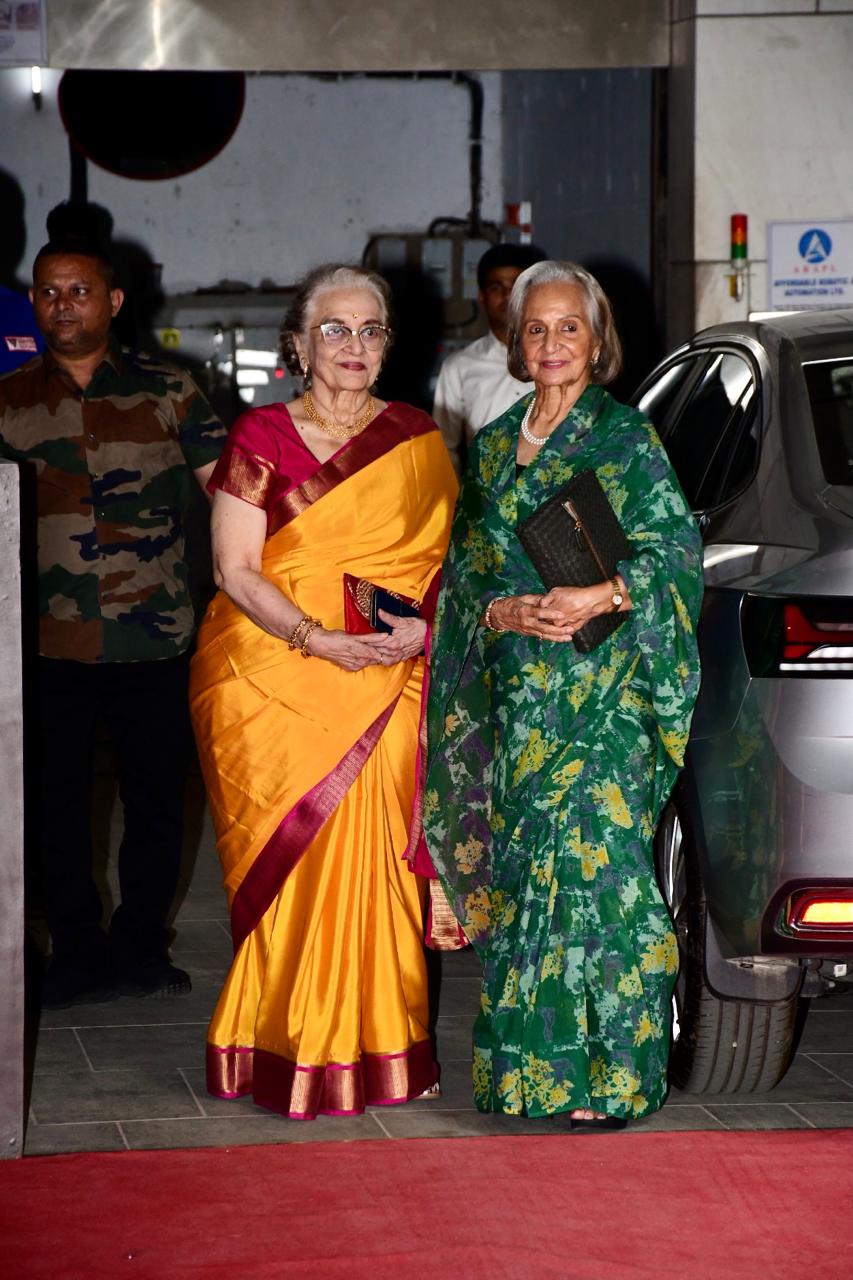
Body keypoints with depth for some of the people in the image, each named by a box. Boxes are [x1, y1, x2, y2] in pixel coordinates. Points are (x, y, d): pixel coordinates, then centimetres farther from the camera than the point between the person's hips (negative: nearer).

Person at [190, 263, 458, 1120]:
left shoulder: (418, 442, 11)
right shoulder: (260, 437, 3)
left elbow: (445, 560, 11)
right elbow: (235, 571, -3)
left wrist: (424, 627, -10)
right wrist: (318, 638, -16)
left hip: (382, 688, 2)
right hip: (269, 682, -1)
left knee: (370, 851, -4)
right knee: (288, 854, -4)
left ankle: (376, 1046, 4)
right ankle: (288, 1049, 4)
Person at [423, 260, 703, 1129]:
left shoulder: (624, 438, -2)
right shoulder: (494, 444, 14)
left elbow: (675, 550, -9)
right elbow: (467, 571, 13)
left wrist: (599, 597, -22)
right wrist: (503, 612, -7)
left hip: (599, 688, -5)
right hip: (513, 690, 5)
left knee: (588, 857, -10)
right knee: (526, 862, 4)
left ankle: (607, 1072, -6)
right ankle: (531, 1059, 11)